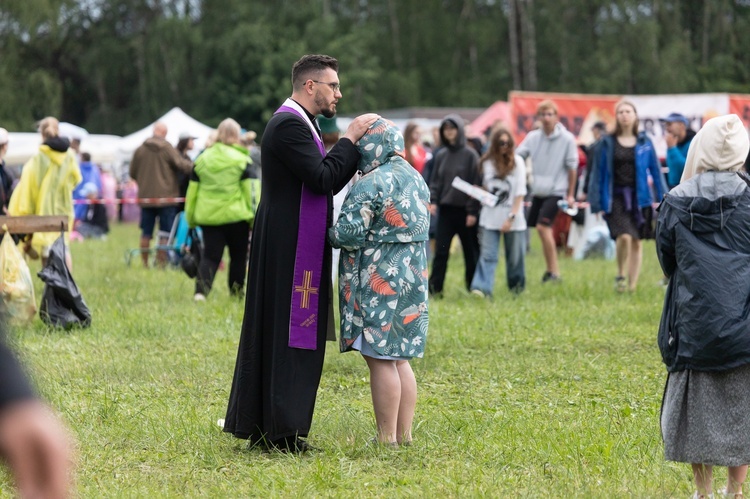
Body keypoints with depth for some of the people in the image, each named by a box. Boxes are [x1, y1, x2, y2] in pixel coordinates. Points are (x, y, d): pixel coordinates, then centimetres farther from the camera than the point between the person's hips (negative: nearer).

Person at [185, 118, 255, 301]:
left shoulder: (202, 159, 6)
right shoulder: (241, 160, -4)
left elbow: (192, 191, 9)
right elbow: (248, 190, -4)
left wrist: (191, 217, 15)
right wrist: (253, 217, 2)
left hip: (207, 216, 3)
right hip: (235, 216, -3)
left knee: (210, 256, 2)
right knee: (238, 256, 14)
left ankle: (200, 291, -17)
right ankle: (236, 291, 19)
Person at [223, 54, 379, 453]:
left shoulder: (298, 124, 17)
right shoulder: (289, 125, -16)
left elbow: (327, 179, 17)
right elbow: (323, 179, -22)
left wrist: (353, 144, 8)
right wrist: (349, 140, -13)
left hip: (294, 247, 11)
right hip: (290, 250, -11)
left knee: (277, 334, 13)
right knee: (289, 333, -7)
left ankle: (260, 425, 18)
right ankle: (279, 431, -4)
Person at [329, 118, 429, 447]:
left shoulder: (372, 184, -17)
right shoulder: (415, 178, 11)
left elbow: (348, 234, -20)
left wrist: (328, 233, 1)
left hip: (378, 283, -9)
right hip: (411, 278, 9)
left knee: (380, 360, -3)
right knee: (399, 359, 14)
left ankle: (387, 440, -1)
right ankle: (404, 435, 17)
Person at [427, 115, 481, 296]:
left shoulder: (470, 155, -5)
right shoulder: (441, 156, 9)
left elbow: (476, 184, -7)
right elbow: (435, 182, 11)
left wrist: (472, 211, -11)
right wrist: (433, 201, -6)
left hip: (464, 211, -3)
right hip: (445, 210, 4)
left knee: (470, 252, 7)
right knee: (441, 251, -3)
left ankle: (473, 287, 18)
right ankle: (434, 287, -5)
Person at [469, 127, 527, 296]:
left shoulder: (517, 162, -3)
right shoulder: (488, 162, 7)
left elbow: (520, 193, -6)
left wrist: (511, 217, -13)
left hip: (513, 219, -2)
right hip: (490, 217, 2)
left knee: (515, 255, 6)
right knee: (488, 255, -9)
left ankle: (516, 287, 24)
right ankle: (482, 288, -18)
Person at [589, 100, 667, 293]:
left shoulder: (644, 142, 6)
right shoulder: (608, 143, 2)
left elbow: (655, 170, 9)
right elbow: (599, 172, 5)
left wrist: (663, 197, 4)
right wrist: (597, 203, 2)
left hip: (640, 197, 2)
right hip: (616, 197, -2)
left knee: (636, 242, 5)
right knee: (624, 237, -21)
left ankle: (632, 285, 14)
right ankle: (620, 275, 1)